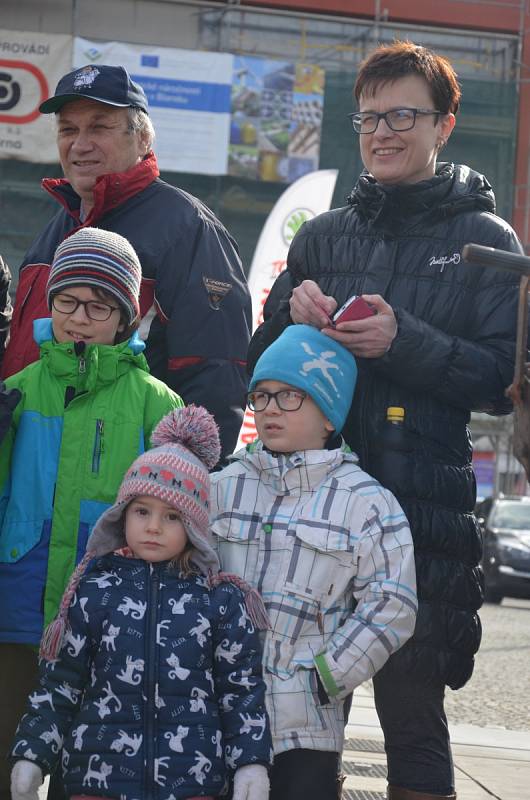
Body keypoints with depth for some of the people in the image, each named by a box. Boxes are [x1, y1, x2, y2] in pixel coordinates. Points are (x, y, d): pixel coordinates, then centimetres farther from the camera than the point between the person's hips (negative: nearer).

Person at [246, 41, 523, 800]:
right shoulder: (322, 236, 16)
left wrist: (405, 342, -17)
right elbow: (260, 370, 17)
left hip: (424, 516, -3)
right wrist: (294, 315, -4)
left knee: (411, 716, 0)